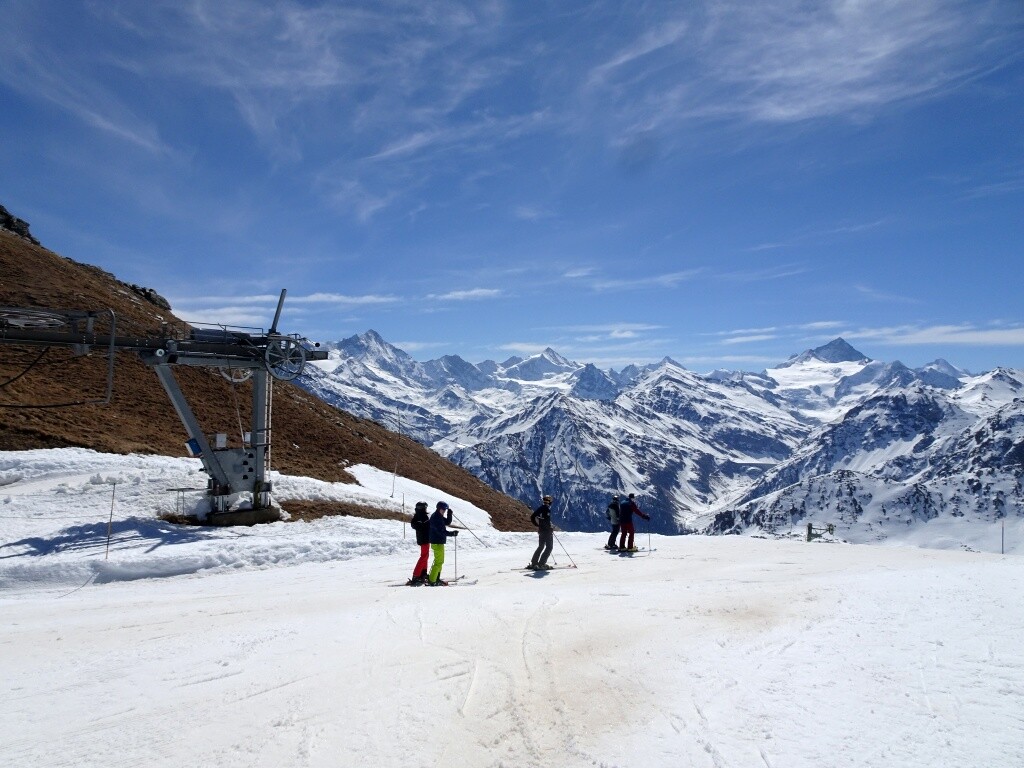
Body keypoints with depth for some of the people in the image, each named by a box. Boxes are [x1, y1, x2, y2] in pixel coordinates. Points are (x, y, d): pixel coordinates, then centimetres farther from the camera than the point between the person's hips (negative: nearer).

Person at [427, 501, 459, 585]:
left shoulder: (439, 517, 12)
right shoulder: (435, 518, -19)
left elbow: (447, 522, 16)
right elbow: (441, 531, -24)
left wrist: (450, 513, 4)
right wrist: (452, 533, -23)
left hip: (439, 542, 11)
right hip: (437, 543, -11)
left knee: (440, 561, 18)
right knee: (439, 562, -8)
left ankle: (436, 579, 25)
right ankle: (431, 581, -6)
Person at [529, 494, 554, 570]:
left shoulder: (540, 508, 10)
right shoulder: (547, 509, -15)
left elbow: (532, 517, 16)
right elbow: (547, 521, -24)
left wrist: (537, 525, 21)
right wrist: (550, 529, -13)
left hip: (541, 530, 9)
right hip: (547, 531, -8)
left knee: (541, 546, 20)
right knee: (549, 547, -1)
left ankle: (533, 563, 21)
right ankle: (541, 564, -9)